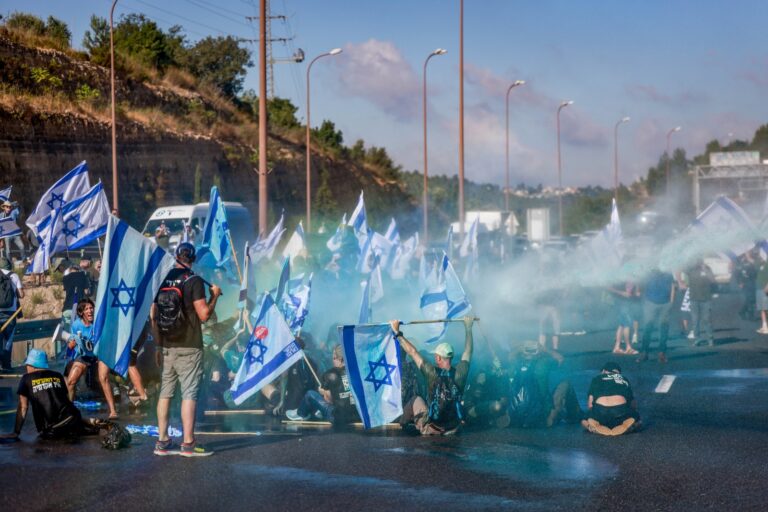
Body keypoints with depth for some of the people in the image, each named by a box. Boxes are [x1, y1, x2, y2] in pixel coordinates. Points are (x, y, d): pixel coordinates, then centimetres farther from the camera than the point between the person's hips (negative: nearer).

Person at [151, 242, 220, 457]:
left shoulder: (162, 280, 7)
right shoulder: (194, 281, -10)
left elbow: (152, 315, 10)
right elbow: (204, 314, -15)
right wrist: (215, 296, 1)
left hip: (167, 348, 5)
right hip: (189, 348, -5)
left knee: (165, 392, 9)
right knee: (189, 393, -4)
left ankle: (162, 442, 11)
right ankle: (188, 443, -6)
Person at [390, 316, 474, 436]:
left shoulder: (433, 373, -19)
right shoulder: (460, 373, -11)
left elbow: (413, 352, -11)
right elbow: (468, 351, 7)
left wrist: (397, 333, -2)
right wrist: (468, 328, 20)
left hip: (431, 428, -2)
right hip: (453, 429, 2)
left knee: (416, 401, 23)